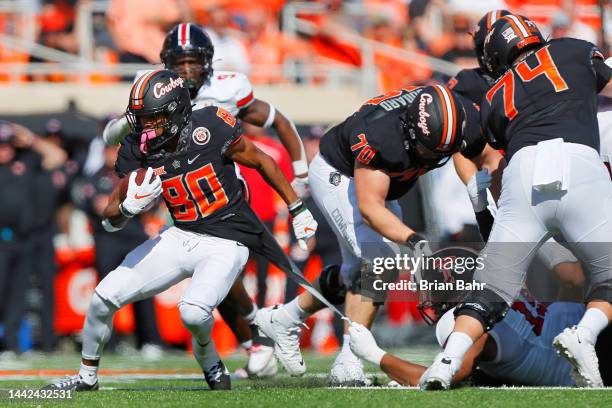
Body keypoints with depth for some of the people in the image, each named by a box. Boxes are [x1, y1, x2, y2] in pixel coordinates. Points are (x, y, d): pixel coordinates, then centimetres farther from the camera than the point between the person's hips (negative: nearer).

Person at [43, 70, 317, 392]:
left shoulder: (210, 128, -19)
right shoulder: (137, 150, -8)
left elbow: (261, 161, -4)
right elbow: (109, 220, -4)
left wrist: (298, 209, 3)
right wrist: (130, 206, -28)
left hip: (226, 243, -5)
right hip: (180, 237, 5)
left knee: (194, 312, -30)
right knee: (105, 296, -3)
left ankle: (209, 361, 6)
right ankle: (86, 378, 20)